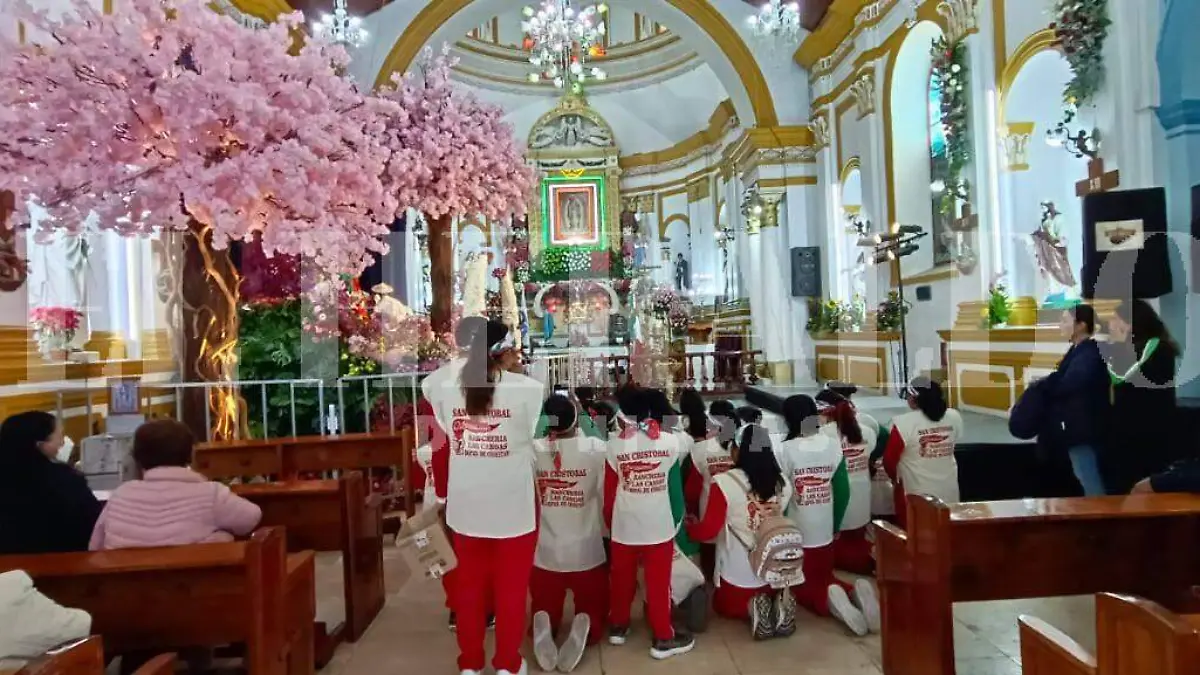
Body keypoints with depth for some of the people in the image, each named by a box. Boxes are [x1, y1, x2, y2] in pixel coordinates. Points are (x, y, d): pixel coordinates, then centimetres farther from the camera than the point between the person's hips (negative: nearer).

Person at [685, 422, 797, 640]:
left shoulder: (724, 483, -22)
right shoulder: (783, 483, -7)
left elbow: (708, 531, -16)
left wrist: (689, 525, 3)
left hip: (738, 575, -3)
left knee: (723, 605, 27)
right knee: (769, 593, 35)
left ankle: (751, 609, -3)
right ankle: (778, 604, 1)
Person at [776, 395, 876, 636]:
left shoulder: (785, 450, -18)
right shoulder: (833, 445, -4)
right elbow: (843, 491, 2)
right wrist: (835, 526, 15)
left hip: (795, 536, -4)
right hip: (825, 533, 4)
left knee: (801, 586, 15)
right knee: (824, 578, 25)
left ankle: (827, 601, -18)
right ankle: (854, 592, -7)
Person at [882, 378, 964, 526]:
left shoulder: (904, 423, -20)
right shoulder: (954, 417, -4)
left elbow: (889, 459, -11)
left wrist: (894, 477, 9)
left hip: (917, 494, -5)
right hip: (948, 491, 5)